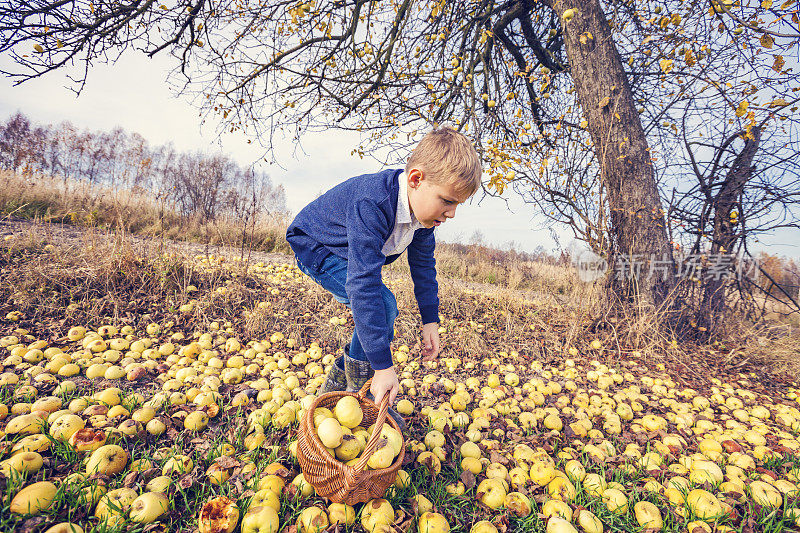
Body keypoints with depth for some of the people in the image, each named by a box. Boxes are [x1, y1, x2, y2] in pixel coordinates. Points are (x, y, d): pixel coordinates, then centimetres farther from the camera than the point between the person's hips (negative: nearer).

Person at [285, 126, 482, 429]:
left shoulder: (422, 207, -14)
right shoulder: (372, 204, -40)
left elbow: (423, 264, -1)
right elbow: (364, 284, -44)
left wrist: (430, 319, -3)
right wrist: (383, 365, -41)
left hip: (350, 254, 8)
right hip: (315, 247, -8)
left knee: (385, 313, 3)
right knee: (382, 306, -25)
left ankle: (334, 386, 19)